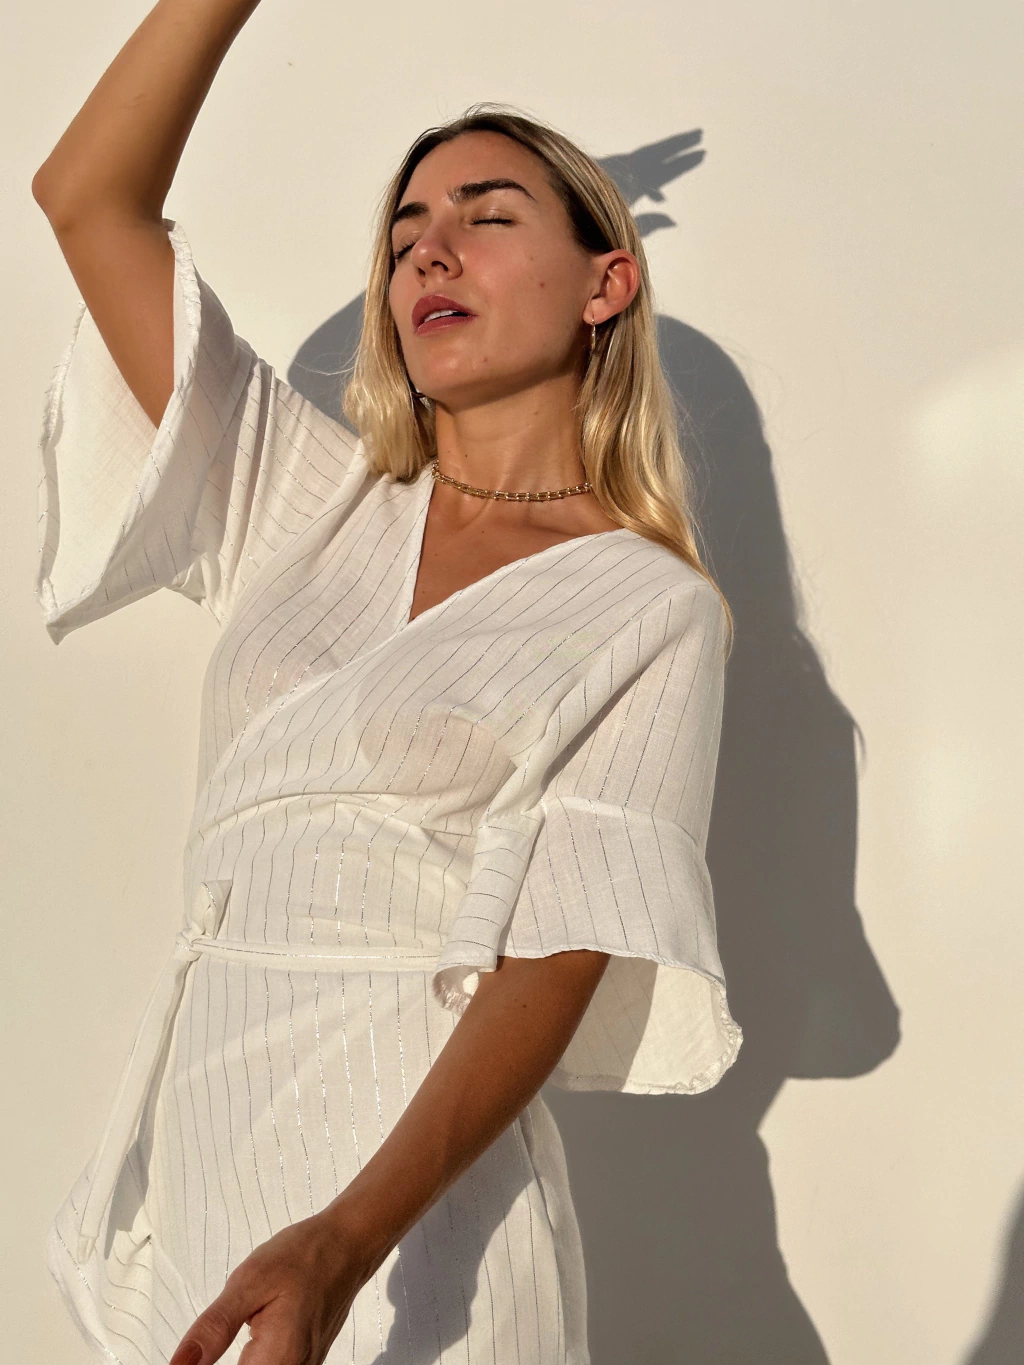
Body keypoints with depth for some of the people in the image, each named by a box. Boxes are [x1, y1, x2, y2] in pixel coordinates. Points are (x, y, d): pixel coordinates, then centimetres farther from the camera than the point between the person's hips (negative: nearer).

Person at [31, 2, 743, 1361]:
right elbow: (86, 196, 7)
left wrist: (346, 1241, -26)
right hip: (189, 1137, 4)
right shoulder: (316, 504, 9)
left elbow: (562, 957, -13)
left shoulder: (650, 611, -4)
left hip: (412, 1191, -4)